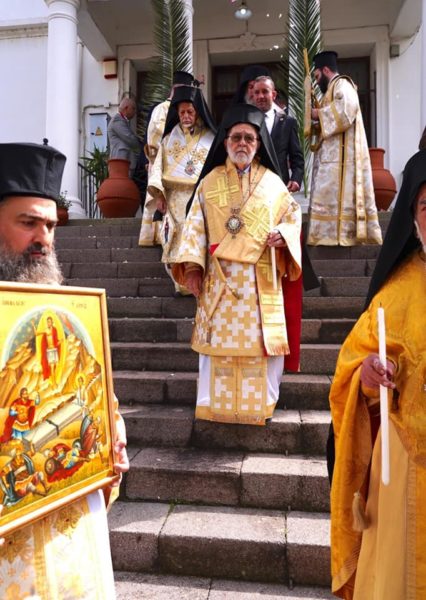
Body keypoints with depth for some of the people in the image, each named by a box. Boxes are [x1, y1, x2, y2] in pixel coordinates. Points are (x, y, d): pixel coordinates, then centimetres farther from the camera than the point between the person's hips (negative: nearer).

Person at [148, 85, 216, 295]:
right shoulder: (170, 138, 16)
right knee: (177, 242, -5)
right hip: (175, 199, 2)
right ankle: (182, 283, 2)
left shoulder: (210, 138, 9)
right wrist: (159, 195, -2)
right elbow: (158, 166, 10)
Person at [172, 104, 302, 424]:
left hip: (260, 279, 0)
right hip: (219, 277, 0)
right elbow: (195, 225, 4)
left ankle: (261, 402, 15)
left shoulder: (272, 181, 10)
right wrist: (192, 265, -7)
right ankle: (215, 402, 13)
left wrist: (283, 234, -11)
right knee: (219, 337, 2)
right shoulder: (210, 181, 10)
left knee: (261, 339, 1)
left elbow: (293, 214, 12)